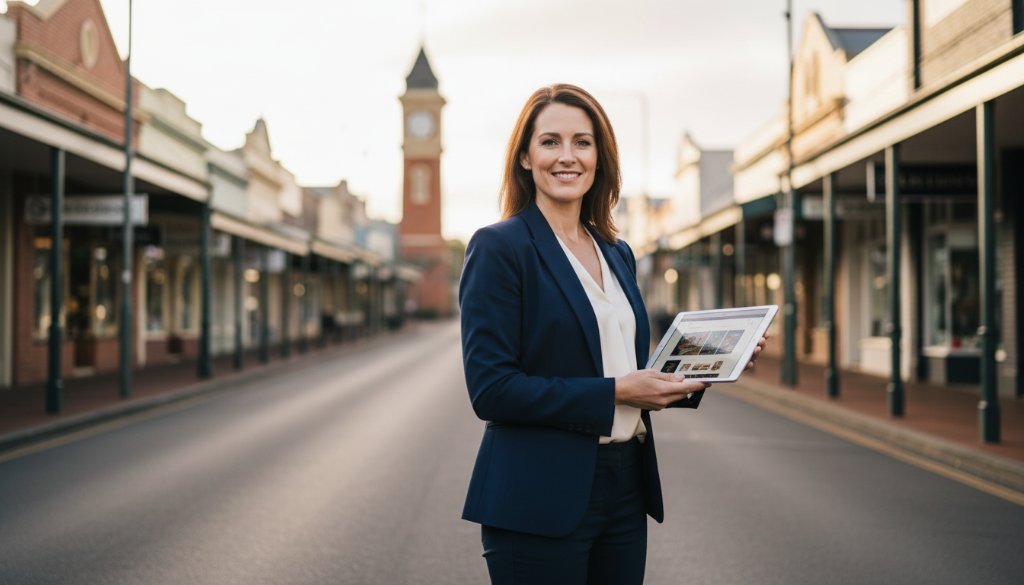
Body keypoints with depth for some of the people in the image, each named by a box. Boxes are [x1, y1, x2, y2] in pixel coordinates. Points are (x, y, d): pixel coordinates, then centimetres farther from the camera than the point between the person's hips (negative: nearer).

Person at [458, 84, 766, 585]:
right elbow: (490, 388, -16)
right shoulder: (498, 247, -9)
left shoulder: (617, 255, 13)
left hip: (625, 488, 7)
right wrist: (614, 393, -18)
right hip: (541, 502, -6)